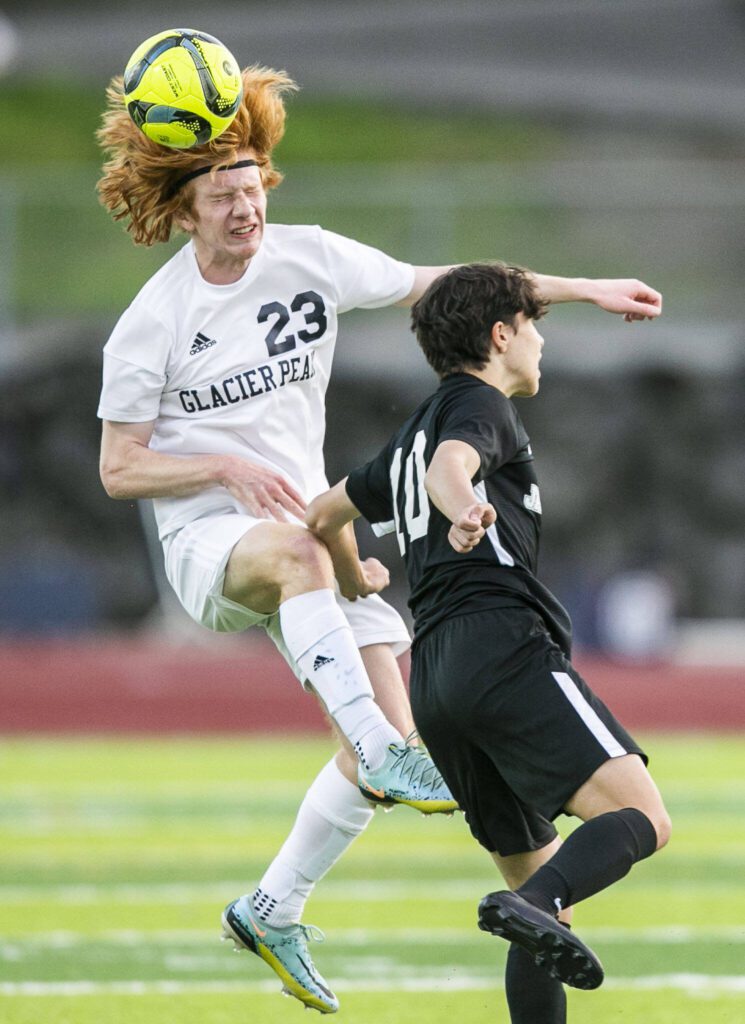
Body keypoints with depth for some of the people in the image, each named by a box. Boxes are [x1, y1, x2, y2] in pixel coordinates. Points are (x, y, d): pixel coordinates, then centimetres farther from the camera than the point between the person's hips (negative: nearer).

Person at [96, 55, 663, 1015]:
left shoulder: (310, 258, -1)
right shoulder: (149, 327, -10)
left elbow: (442, 284, 7)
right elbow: (119, 470, -5)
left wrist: (587, 290, 7)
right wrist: (228, 469, -19)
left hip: (306, 530, 5)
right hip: (206, 538, -5)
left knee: (388, 731, -6)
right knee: (302, 548, -41)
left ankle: (271, 910, 10)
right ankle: (385, 753, -49)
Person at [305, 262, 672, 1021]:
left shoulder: (409, 436, 29)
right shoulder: (480, 405, 4)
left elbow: (323, 515, 42)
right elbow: (450, 464, -19)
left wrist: (357, 590, 61)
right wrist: (465, 511, -41)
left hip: (435, 681, 9)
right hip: (504, 645, -9)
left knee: (542, 884, 10)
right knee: (641, 819, -22)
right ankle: (534, 906, -48)